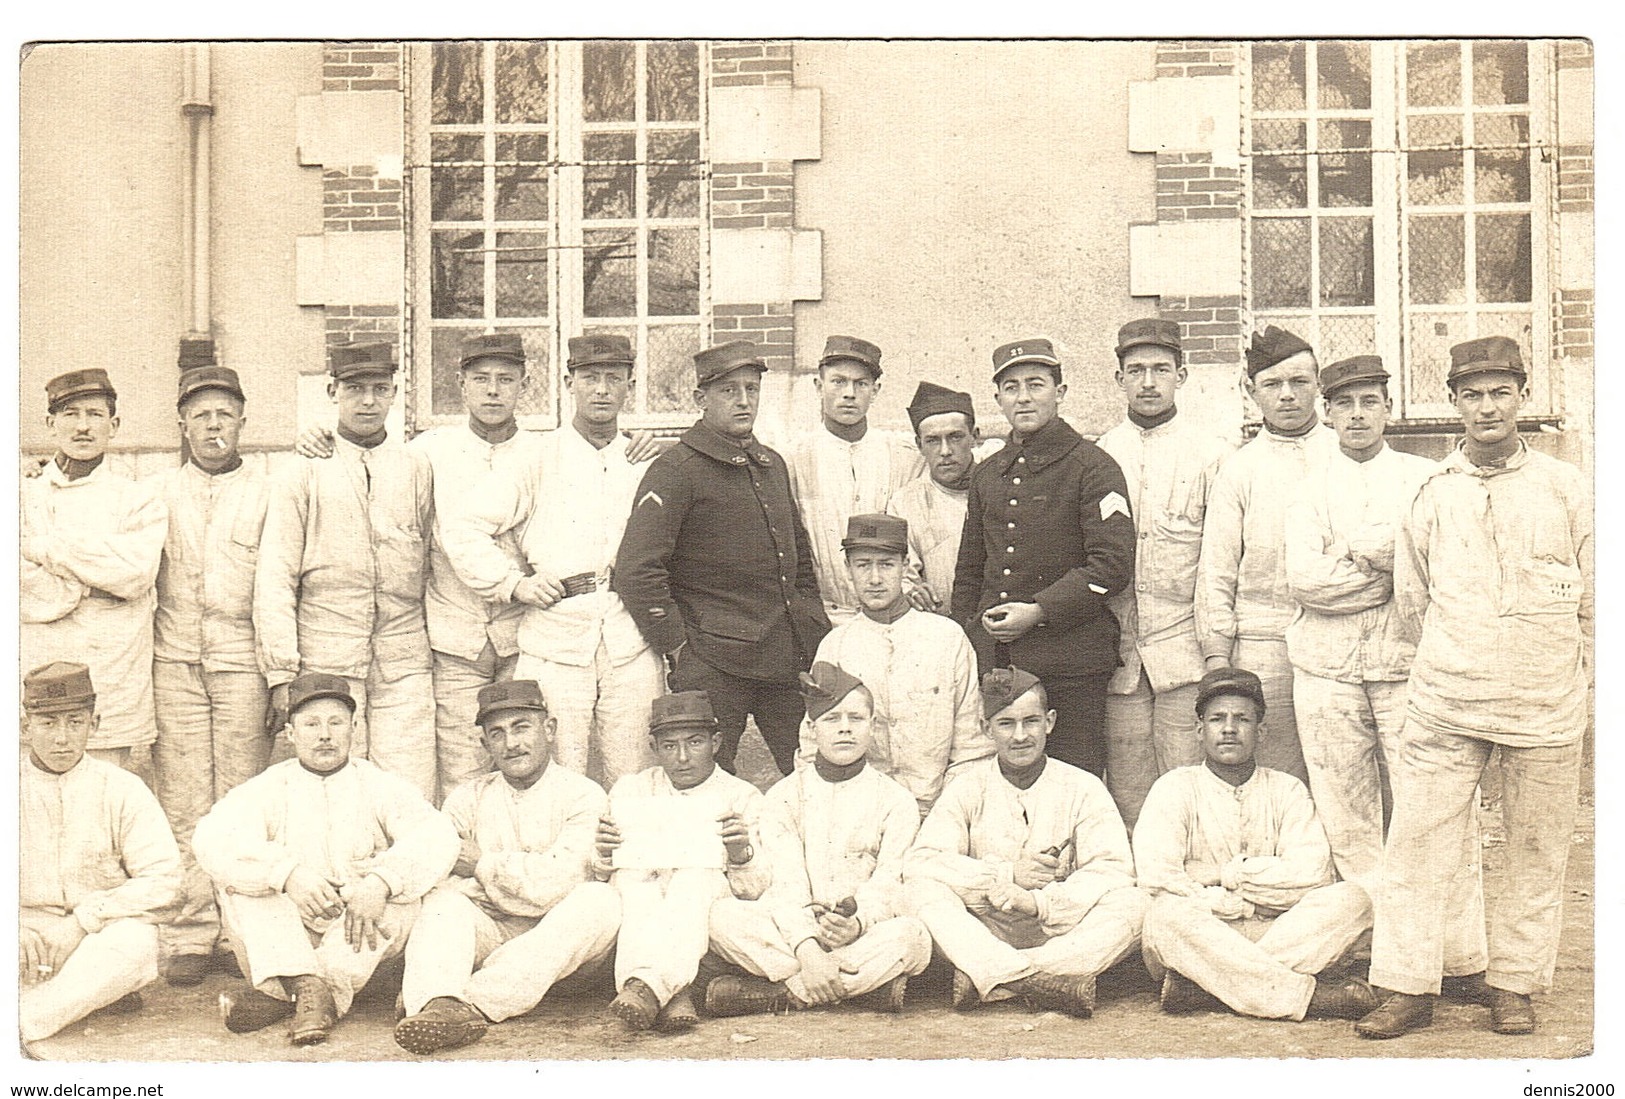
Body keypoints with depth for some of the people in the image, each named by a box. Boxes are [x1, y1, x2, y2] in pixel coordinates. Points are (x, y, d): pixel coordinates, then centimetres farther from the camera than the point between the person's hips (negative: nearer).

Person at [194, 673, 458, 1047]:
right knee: (240, 875, -20)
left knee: (398, 886, -27)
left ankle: (277, 993, -36)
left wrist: (379, 882, -29)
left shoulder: (380, 785, 9)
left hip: (362, 945, 0)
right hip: (284, 935, 1)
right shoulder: (267, 788, 9)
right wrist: (288, 873, -29)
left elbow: (438, 837, -10)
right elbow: (211, 840, -12)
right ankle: (306, 985, -40)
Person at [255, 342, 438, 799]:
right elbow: (274, 578, 2)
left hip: (404, 665, 1)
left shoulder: (418, 469, 11)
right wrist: (282, 674, -5)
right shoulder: (304, 474, 5)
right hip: (324, 665, -1)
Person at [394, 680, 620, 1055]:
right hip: (490, 933, 2)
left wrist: (483, 864, -6)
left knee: (599, 899, -30)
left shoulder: (582, 795, 2)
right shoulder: (469, 797, 12)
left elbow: (557, 881, -11)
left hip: (559, 939, -1)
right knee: (444, 902, -25)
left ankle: (472, 1003, -41)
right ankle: (438, 1001, -55)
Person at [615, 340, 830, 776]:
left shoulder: (772, 465, 16)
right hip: (714, 665, -6)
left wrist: (816, 632, 17)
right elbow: (636, 572, -14)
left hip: (786, 658, 7)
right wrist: (676, 647, -13)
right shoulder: (676, 470, -8)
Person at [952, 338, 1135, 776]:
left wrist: (1038, 613, -14)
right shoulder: (987, 474, 17)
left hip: (1069, 664, -5)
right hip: (993, 660, 5)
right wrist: (969, 634, 13)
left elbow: (1113, 565, -10)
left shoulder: (1091, 466, -1)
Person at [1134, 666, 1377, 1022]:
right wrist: (1235, 903, -11)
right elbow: (1157, 877, -14)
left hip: (1278, 934, 3)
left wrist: (1230, 874, -10)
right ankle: (1306, 993, -34)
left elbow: (1313, 874, -6)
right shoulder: (1175, 788, 2)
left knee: (1351, 899, -20)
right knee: (1167, 915, -34)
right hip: (1198, 937, -3)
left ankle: (1206, 986, -32)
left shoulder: (1287, 791, 10)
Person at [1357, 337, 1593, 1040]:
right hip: (1445, 702, 0)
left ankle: (1514, 985, 21)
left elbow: (1593, 599, 11)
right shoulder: (1431, 491, 5)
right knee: (1419, 839, -3)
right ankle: (1409, 988, 5)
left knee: (1536, 848, 7)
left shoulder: (1565, 489, 5)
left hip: (1546, 707, 0)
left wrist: (1583, 686, 11)